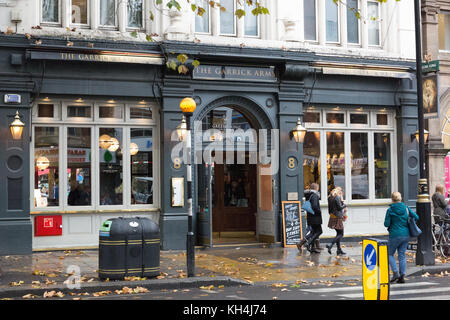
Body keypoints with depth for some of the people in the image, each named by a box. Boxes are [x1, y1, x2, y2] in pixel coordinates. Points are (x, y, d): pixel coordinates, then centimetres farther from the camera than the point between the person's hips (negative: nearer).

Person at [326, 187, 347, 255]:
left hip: (332, 217, 9)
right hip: (338, 217, -8)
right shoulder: (337, 197, -13)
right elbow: (339, 207, -16)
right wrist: (344, 205, 1)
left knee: (338, 233, 14)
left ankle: (339, 250, 13)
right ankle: (330, 245, -17)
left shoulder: (330, 197, 11)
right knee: (340, 234, -3)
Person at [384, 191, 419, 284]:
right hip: (406, 235, 4)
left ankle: (395, 273, -4)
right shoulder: (406, 208, 1)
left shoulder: (390, 210, -9)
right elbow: (416, 217, 0)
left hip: (395, 235, -4)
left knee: (390, 254, 11)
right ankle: (402, 276, 8)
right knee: (402, 255, 11)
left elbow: (386, 224, -10)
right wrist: (408, 224, 14)